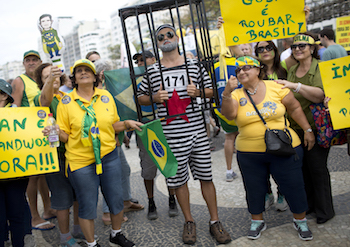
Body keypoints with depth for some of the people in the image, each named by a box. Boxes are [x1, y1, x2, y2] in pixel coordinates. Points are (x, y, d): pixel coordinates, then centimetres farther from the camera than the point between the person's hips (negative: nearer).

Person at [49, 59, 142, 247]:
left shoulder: (106, 97, 5)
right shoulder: (66, 102, -3)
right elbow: (65, 135, -2)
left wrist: (127, 124, -3)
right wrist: (56, 132, -22)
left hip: (109, 157, 3)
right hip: (81, 161, -3)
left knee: (116, 200, 13)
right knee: (87, 206, 7)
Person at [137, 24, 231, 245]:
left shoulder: (194, 65, 5)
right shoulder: (152, 71, 4)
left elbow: (211, 90, 12)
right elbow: (141, 98, 12)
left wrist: (198, 92, -9)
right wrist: (154, 98, -8)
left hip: (197, 131, 0)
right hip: (171, 135, 0)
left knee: (206, 176, 7)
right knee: (179, 179, 10)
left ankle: (215, 222, 23)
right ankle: (189, 221, 29)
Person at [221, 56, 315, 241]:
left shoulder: (276, 87, -2)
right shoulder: (236, 95, 1)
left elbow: (294, 108, 6)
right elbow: (229, 114, -18)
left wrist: (307, 130, 4)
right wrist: (227, 93, -31)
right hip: (249, 154, 1)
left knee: (293, 186, 8)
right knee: (254, 189, 13)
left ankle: (300, 221, 32)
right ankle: (257, 221, 35)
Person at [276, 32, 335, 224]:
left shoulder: (319, 68, -10)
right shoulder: (292, 70, 10)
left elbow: (320, 95, -26)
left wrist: (295, 86, -32)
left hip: (316, 127, -6)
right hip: (296, 129, 6)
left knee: (317, 168, 1)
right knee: (303, 167, 14)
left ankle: (325, 210, 17)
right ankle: (308, 204, 30)